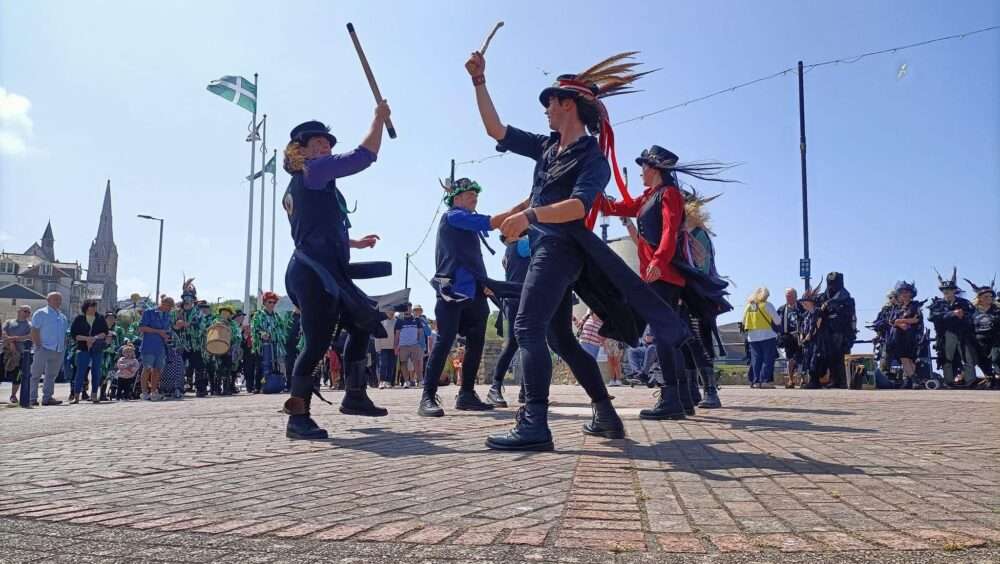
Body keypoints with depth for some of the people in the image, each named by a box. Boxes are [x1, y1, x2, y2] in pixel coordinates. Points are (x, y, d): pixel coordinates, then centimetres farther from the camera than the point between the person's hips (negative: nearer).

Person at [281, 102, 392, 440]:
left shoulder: (296, 187, 26)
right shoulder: (314, 171, -3)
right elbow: (364, 156, -9)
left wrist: (355, 243, 38)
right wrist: (380, 118, 4)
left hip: (318, 274, 11)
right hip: (314, 275, -11)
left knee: (361, 326, 18)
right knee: (318, 343, -14)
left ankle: (355, 397, 22)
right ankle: (298, 418, -10)